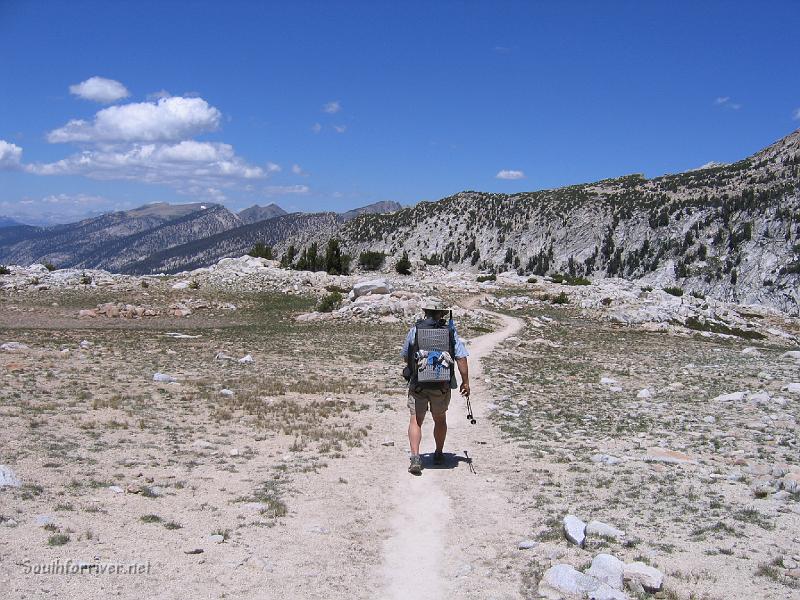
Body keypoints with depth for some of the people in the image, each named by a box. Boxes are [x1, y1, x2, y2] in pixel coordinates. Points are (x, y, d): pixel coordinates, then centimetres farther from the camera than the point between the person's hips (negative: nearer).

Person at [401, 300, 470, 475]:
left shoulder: (415, 330, -1)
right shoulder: (450, 331, 0)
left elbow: (405, 356, 11)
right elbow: (461, 358, -4)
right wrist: (465, 382, 3)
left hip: (418, 383, -1)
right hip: (443, 384, 1)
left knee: (416, 420, 5)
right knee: (440, 419, 21)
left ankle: (415, 458, -10)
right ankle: (438, 454, 33)